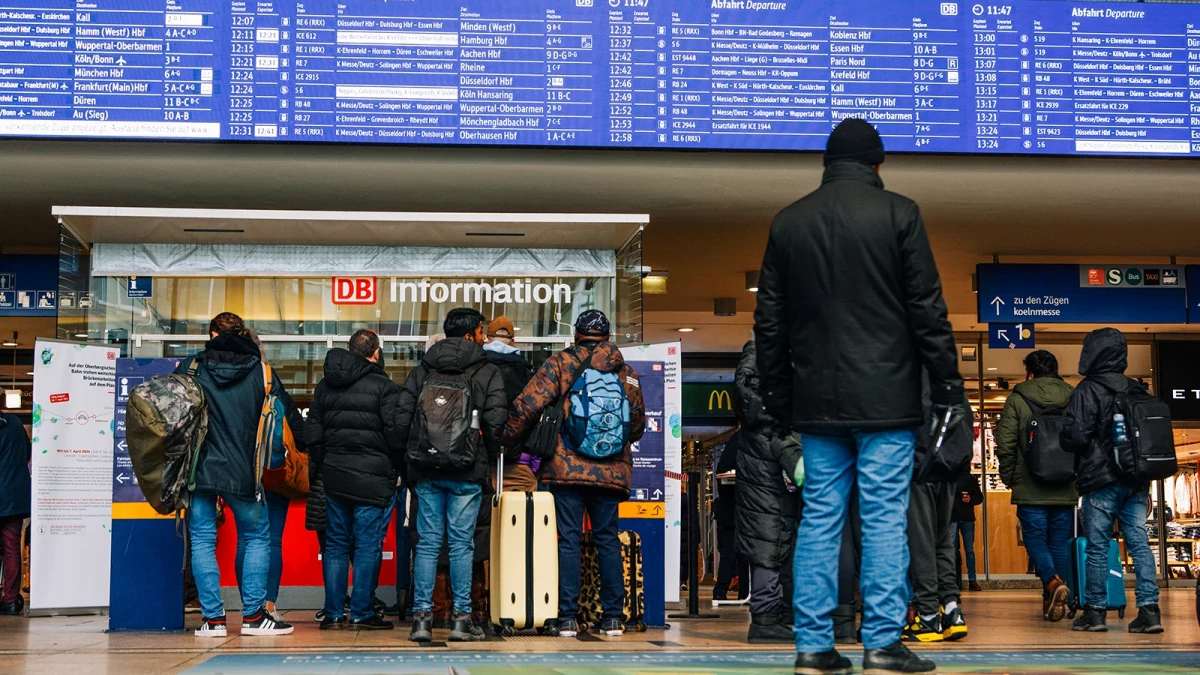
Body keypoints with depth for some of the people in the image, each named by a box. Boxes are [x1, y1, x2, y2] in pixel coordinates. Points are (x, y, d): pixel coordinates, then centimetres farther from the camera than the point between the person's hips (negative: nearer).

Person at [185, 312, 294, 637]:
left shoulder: (190, 368, 2)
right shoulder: (260, 370, 3)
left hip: (199, 469, 0)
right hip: (242, 472, 0)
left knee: (202, 540, 6)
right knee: (257, 537, 11)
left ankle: (213, 618, 2)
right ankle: (253, 616, 7)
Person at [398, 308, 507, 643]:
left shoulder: (421, 370, 10)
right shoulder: (488, 373, -1)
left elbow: (402, 415, 3)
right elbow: (496, 420, -11)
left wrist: (411, 454, 13)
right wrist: (490, 453, 6)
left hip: (425, 469, 3)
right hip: (467, 472, -3)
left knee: (427, 542, 5)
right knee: (462, 543, 1)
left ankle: (421, 616, 3)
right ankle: (461, 617, 2)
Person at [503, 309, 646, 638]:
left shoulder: (559, 364, 0)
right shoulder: (626, 372, 11)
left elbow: (527, 405, -9)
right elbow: (638, 423, 18)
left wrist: (508, 439, 4)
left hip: (566, 469, -3)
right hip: (611, 472, 3)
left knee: (569, 540, -1)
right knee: (608, 540, 8)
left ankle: (567, 617, -2)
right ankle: (613, 617, 8)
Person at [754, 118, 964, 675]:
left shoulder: (788, 222, 10)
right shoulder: (897, 214, -2)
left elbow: (769, 322, 11)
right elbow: (928, 311, -5)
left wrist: (778, 398, 17)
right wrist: (947, 388, 0)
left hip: (817, 401, 4)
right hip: (885, 399, -4)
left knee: (819, 518, 6)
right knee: (884, 518, -1)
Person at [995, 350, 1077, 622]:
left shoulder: (1017, 400, -3)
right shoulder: (1073, 398, 7)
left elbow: (1005, 443, -7)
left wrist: (1008, 477, 6)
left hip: (1030, 488, -3)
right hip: (1066, 488, 3)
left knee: (1035, 537, 4)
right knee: (1060, 541, 9)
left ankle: (1052, 581, -20)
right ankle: (1056, 601, 8)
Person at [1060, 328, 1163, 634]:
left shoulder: (1088, 390, -10)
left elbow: (1075, 436, -16)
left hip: (1101, 482, -5)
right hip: (1135, 482, 6)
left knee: (1097, 546, 1)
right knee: (1139, 543, 4)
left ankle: (1095, 611, 6)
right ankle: (1149, 609, -1)